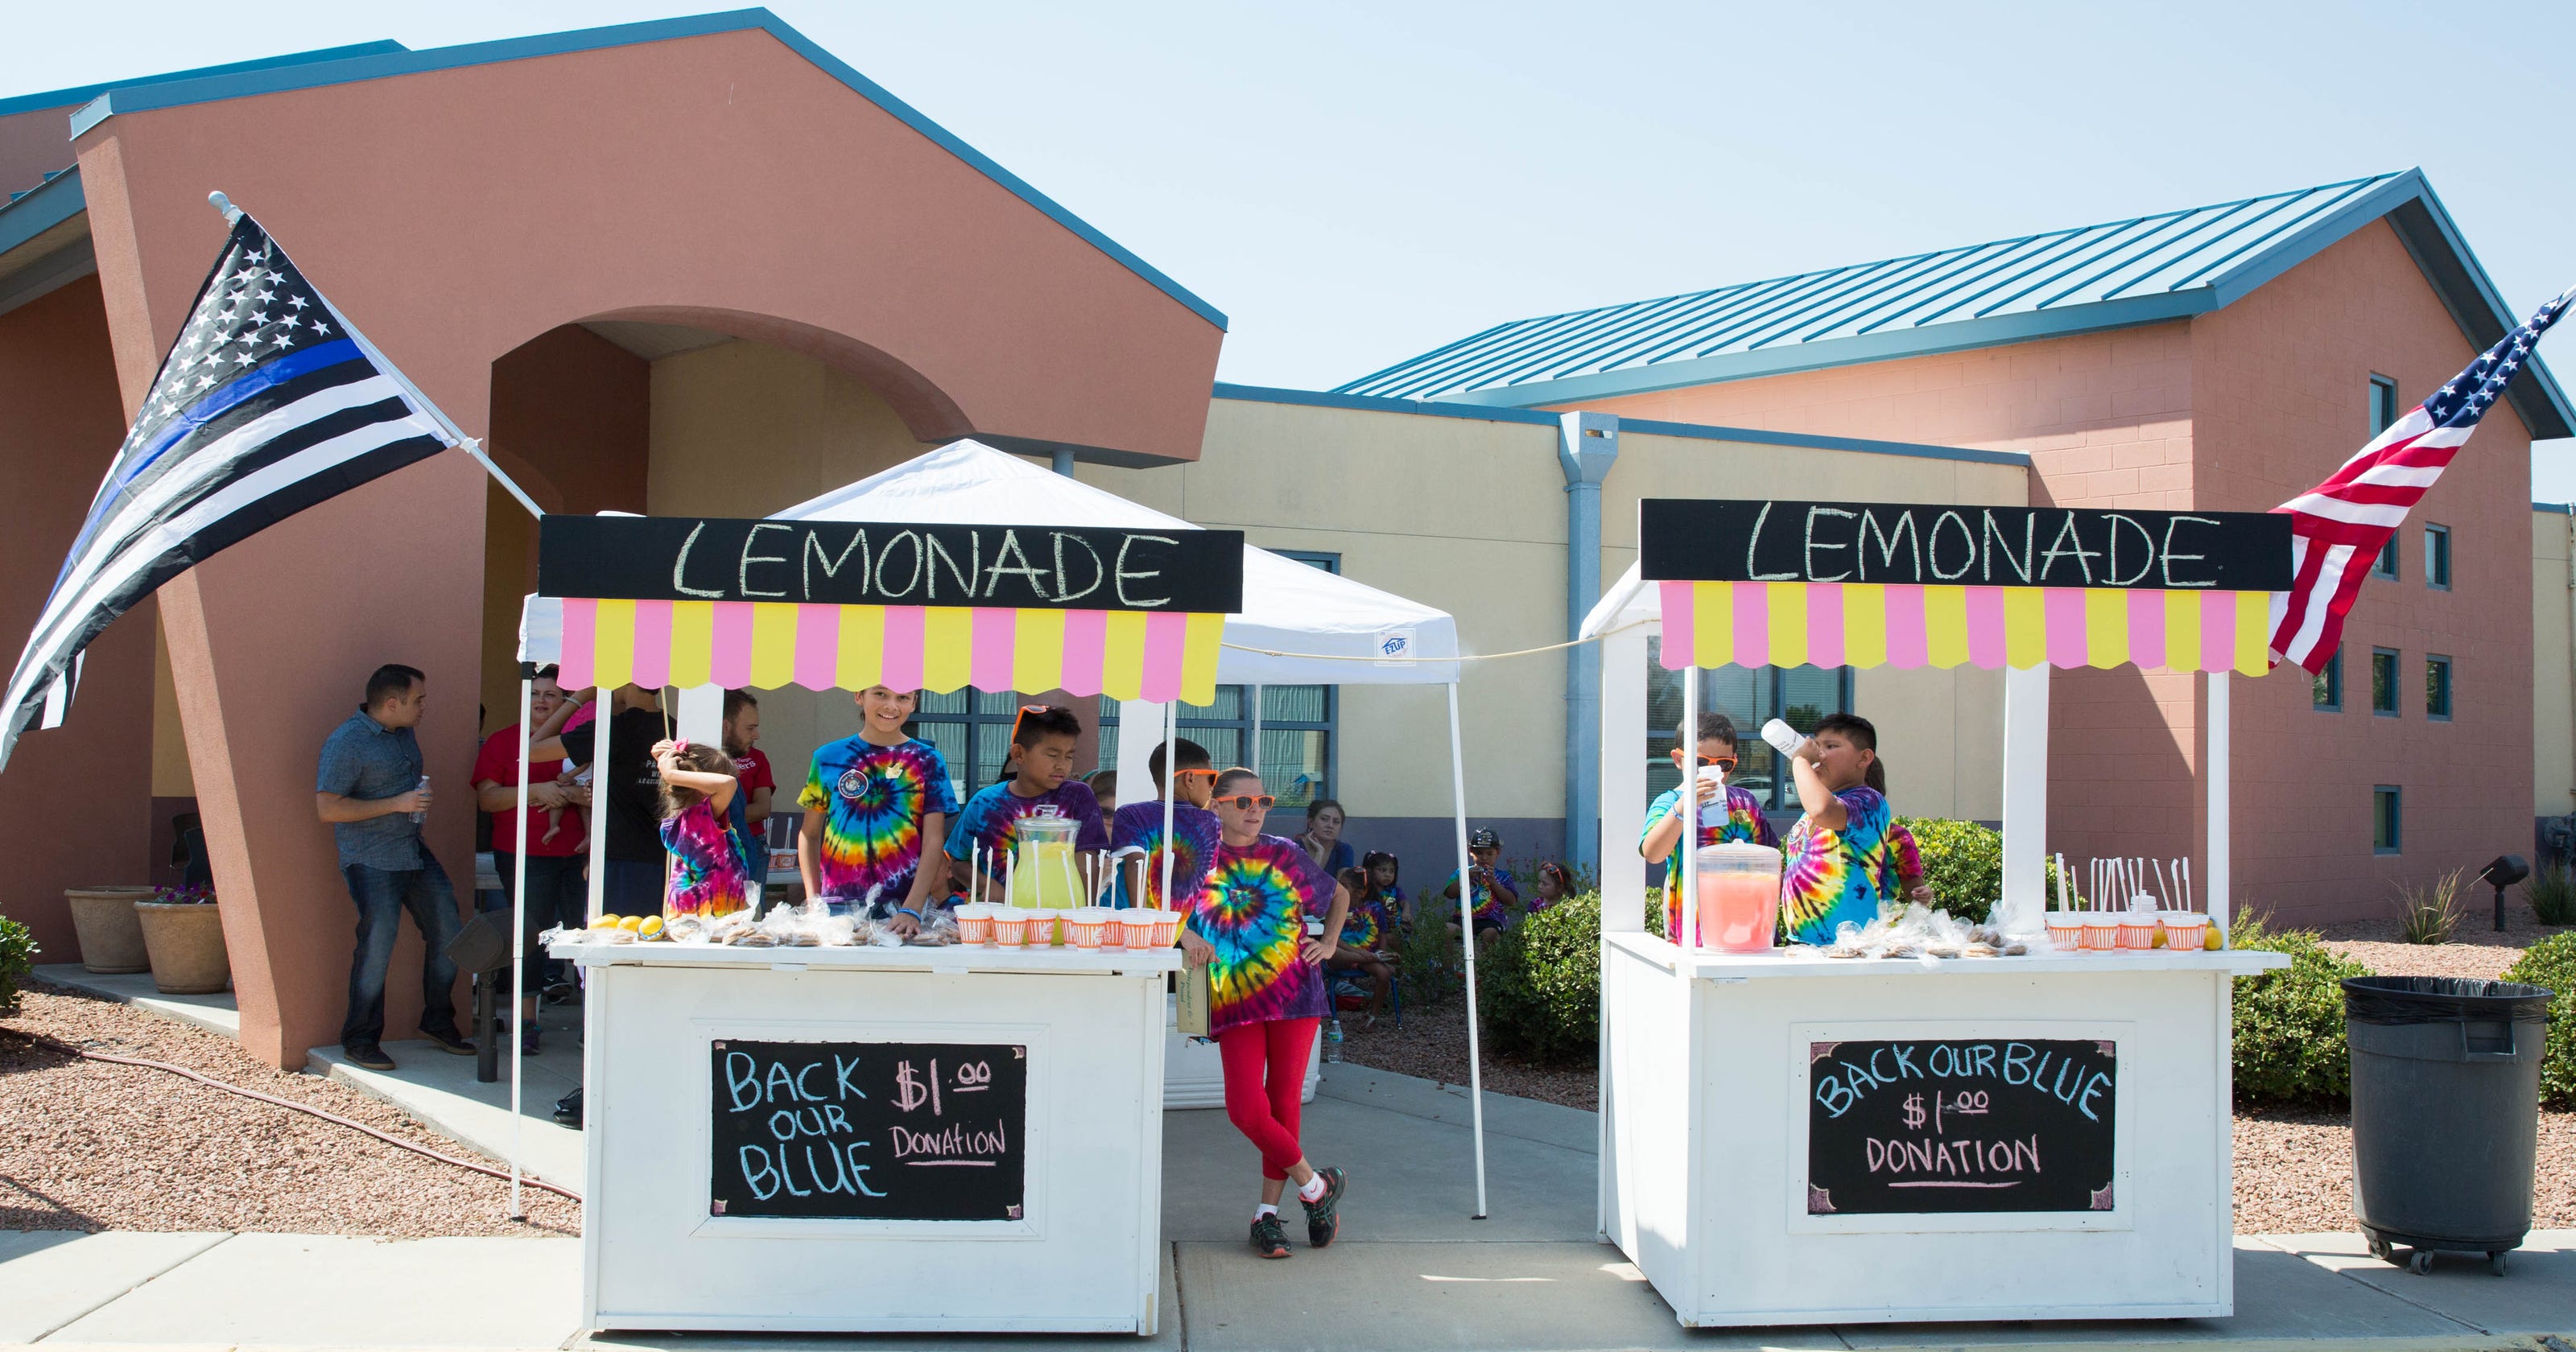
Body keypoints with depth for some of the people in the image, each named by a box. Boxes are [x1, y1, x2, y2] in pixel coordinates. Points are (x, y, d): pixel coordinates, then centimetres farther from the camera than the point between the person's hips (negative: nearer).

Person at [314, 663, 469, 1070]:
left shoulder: (404, 732, 13)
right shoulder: (345, 742, -14)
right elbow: (327, 808, -19)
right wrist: (397, 804, -19)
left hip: (416, 852, 8)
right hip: (371, 860, -8)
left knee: (448, 931, 5)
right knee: (378, 942, -10)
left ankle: (438, 1024, 21)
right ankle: (360, 1040, 5)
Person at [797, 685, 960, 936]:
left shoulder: (927, 760, 2)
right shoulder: (828, 757, 6)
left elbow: (933, 840, -5)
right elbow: (809, 835, 13)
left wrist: (912, 910, -17)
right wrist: (813, 899, 0)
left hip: (905, 909, -1)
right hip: (839, 908, 1)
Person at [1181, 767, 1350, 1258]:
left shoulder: (1285, 855, 8)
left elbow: (1339, 894, 23)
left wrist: (1329, 943, 11)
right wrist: (1184, 934, -19)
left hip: (1294, 993, 1)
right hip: (1235, 1001, -1)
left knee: (1284, 1102, 2)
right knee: (1246, 1108, -11)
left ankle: (1268, 1214, 15)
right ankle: (1315, 1185, 11)